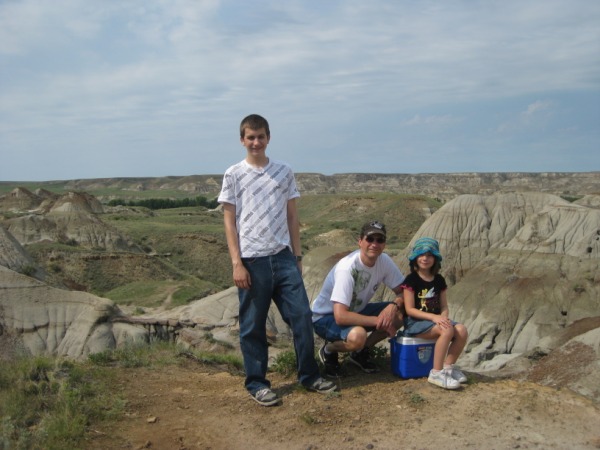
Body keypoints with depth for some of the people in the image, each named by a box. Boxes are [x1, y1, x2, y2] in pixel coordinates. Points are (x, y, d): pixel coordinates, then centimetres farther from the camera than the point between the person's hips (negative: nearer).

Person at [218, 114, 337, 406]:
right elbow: (229, 222, -1)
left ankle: (309, 375, 19)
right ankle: (256, 383, 20)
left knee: (301, 316, 3)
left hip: (283, 257, 3)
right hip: (251, 260, -3)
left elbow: (292, 218, 13)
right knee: (253, 325, 5)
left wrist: (297, 256, 9)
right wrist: (236, 263, -7)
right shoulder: (233, 175, 1)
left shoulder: (284, 172, 10)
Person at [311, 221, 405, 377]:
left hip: (355, 310, 7)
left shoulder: (384, 261, -12)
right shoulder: (346, 267, -32)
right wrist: (379, 321, -30)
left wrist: (394, 305, -26)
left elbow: (403, 291, -2)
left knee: (400, 315, -14)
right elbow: (340, 316, -37)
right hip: (325, 316, -7)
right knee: (357, 336, -37)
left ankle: (361, 352, 7)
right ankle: (329, 351, -2)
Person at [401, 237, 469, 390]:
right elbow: (409, 309, -13)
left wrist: (444, 317, -14)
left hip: (435, 319, 6)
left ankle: (448, 366, -4)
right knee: (447, 331, -31)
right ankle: (436, 373, -21)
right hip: (415, 321, -6)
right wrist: (433, 317, -22)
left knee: (462, 330, -20)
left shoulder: (439, 280, 10)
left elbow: (444, 306, 10)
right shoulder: (411, 280, -8)